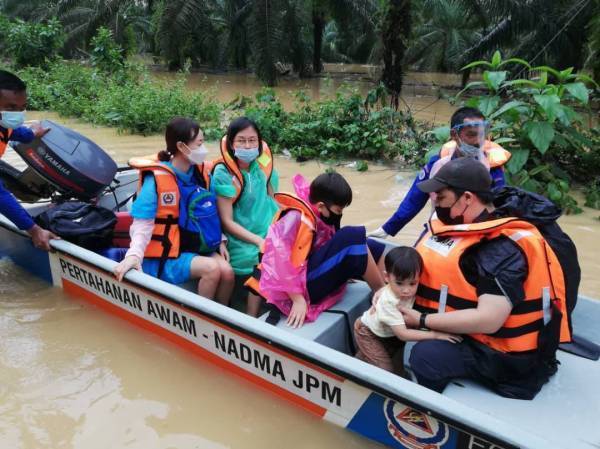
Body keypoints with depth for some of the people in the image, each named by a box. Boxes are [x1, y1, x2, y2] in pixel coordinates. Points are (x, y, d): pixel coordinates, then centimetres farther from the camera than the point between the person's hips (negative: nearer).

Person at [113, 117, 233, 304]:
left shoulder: (201, 172, 2)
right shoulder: (157, 178, -16)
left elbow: (210, 211, 13)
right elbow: (143, 223, -16)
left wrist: (220, 240, 5)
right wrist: (134, 254, -30)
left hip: (200, 247, 6)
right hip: (168, 254, -5)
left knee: (227, 272, -18)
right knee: (212, 268, -27)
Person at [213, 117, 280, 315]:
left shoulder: (262, 167, 5)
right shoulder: (223, 174, -9)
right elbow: (227, 221, -10)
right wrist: (259, 241, -17)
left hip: (269, 236, 5)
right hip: (241, 242, -4)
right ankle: (251, 321, -9)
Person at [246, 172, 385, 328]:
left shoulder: (318, 214, 4)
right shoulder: (296, 218, -21)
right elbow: (279, 263, -25)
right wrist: (298, 300, -22)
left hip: (314, 272, 9)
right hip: (302, 286, -9)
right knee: (353, 237, -21)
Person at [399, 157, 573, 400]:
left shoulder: (505, 249, -25)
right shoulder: (462, 225, 0)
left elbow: (488, 321, -31)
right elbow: (426, 266, 9)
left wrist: (421, 320, -23)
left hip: (506, 355, -8)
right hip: (472, 329, 8)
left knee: (426, 355, -27)